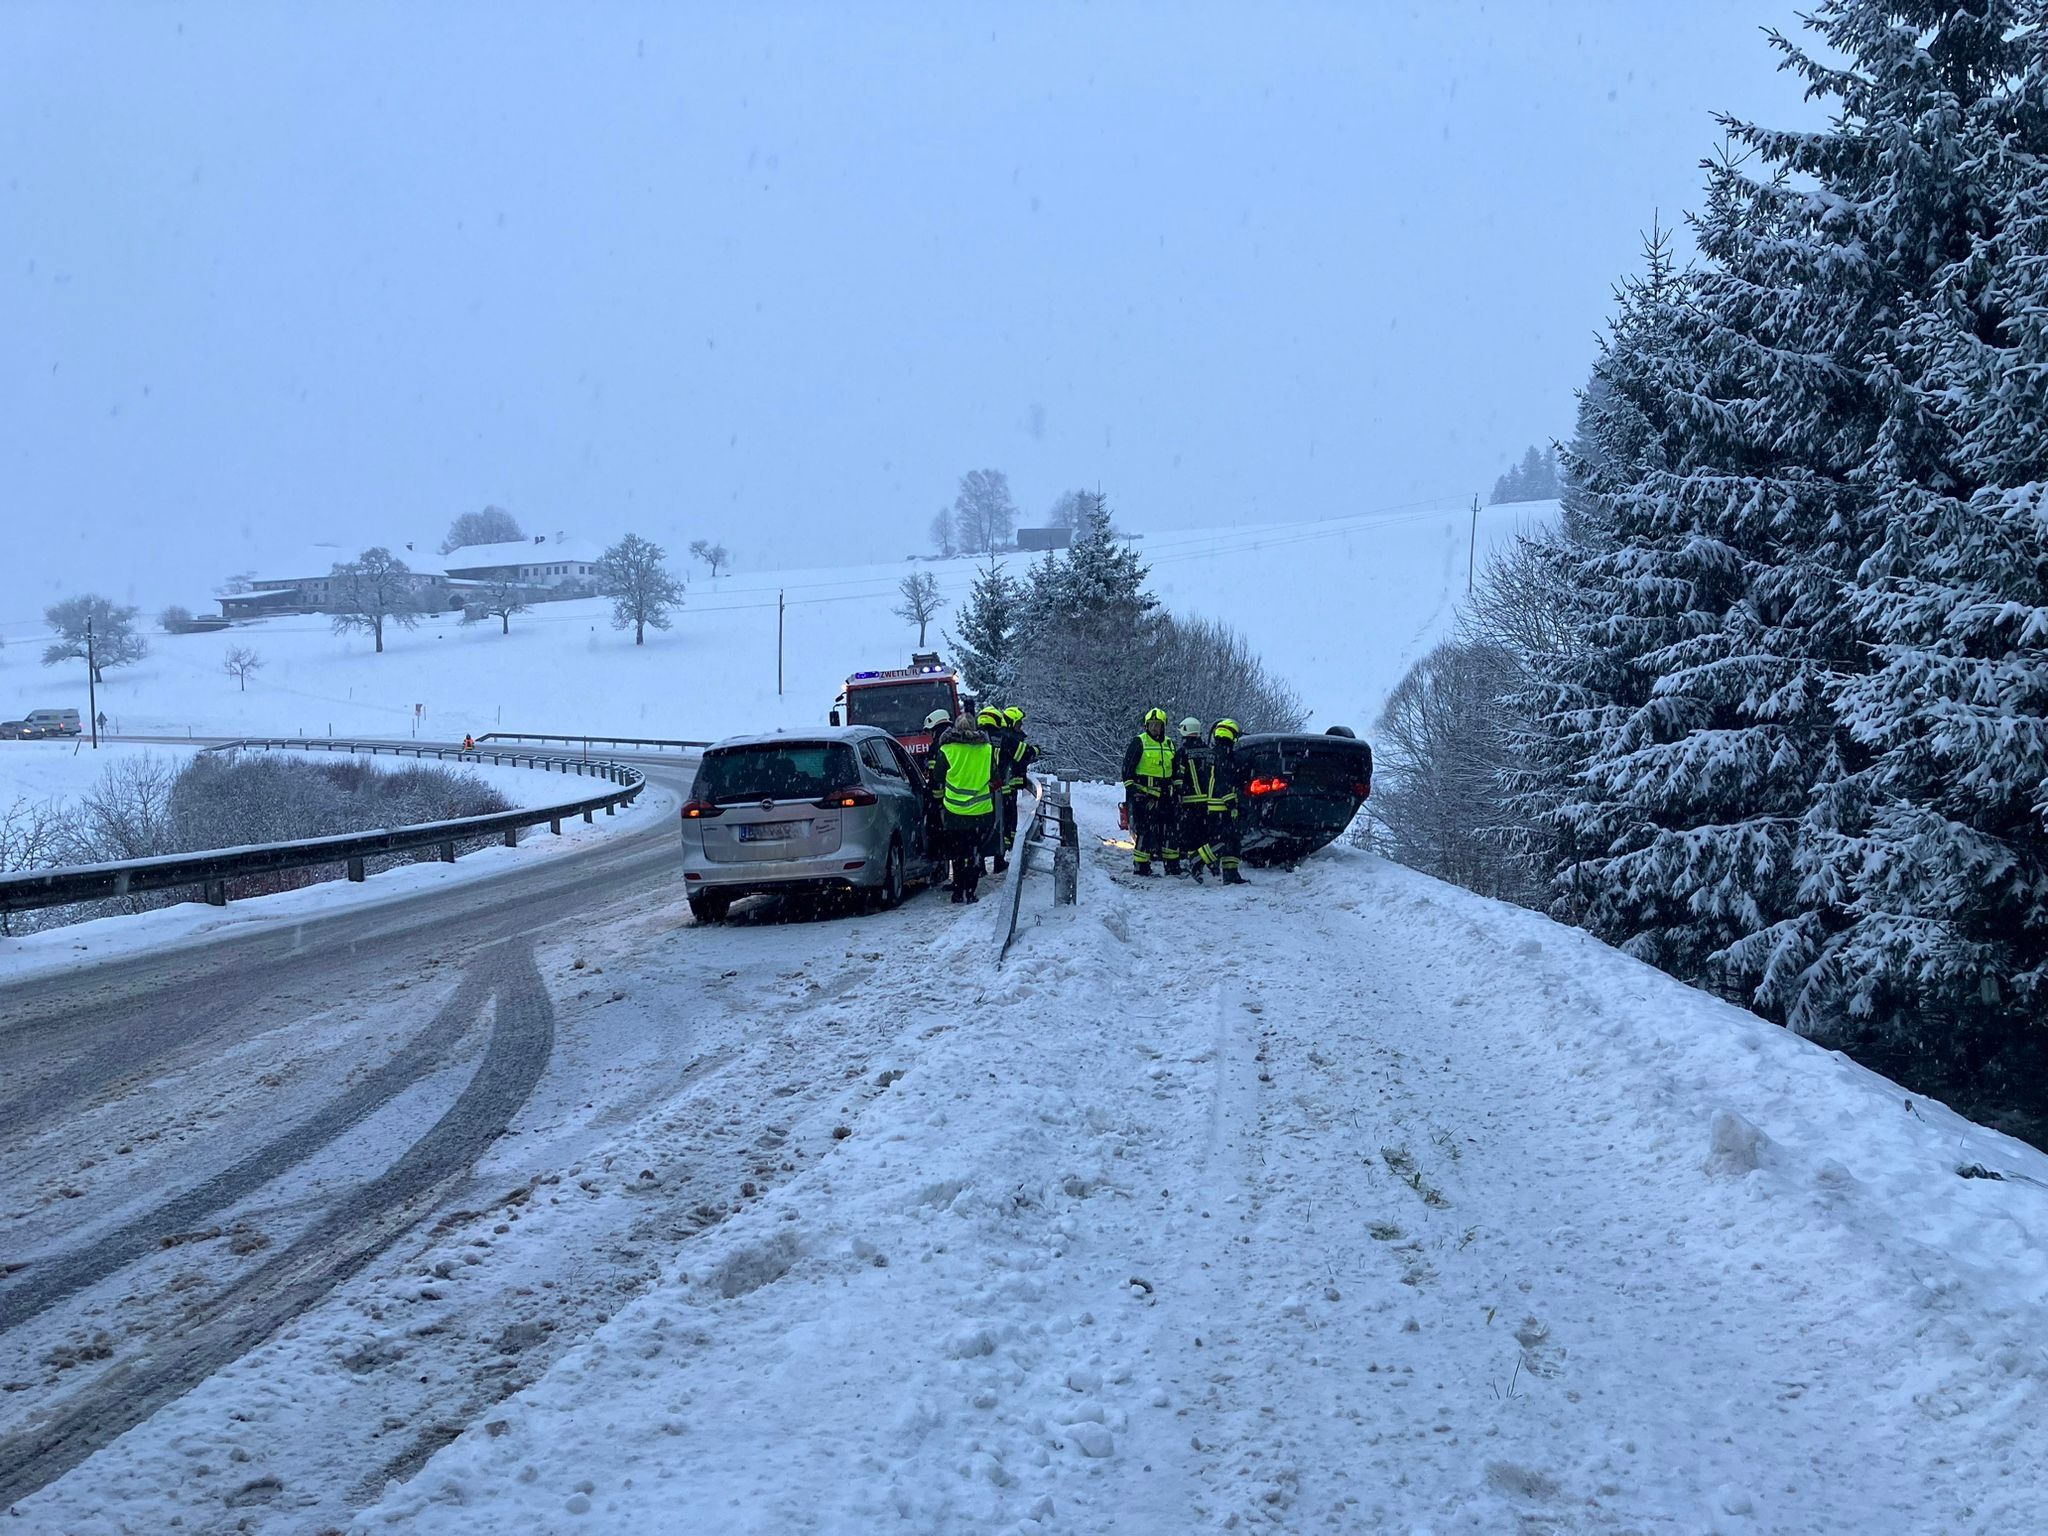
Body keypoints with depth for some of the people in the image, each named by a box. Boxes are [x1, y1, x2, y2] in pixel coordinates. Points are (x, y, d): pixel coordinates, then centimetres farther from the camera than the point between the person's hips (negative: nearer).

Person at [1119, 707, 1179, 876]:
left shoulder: (1169, 744, 16)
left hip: (1164, 794, 6)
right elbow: (1127, 767, -3)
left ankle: (1172, 863, 14)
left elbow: (1175, 769, 26)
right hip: (1143, 794, -6)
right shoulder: (1139, 742, -2)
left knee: (1169, 827, 7)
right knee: (1145, 829, -10)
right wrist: (1130, 787, -11)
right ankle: (1141, 864, -6)